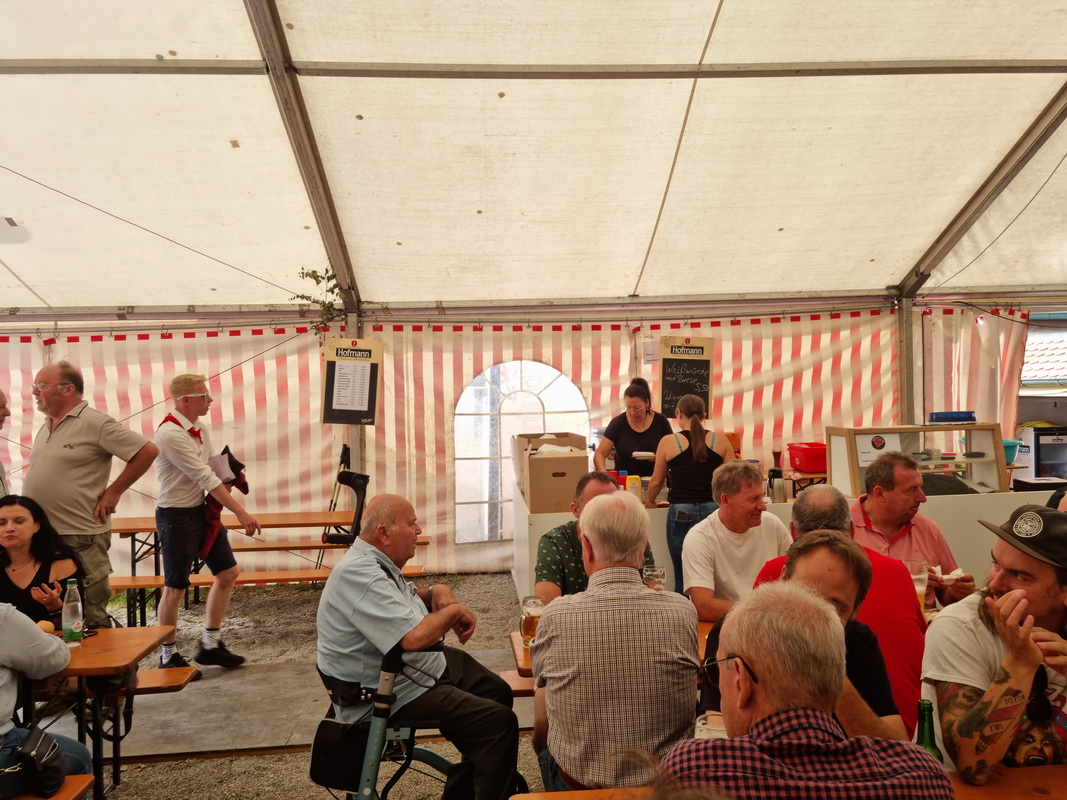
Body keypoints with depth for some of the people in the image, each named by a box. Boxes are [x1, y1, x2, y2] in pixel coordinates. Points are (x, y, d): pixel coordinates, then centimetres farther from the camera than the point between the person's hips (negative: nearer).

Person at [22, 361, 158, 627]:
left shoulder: (94, 423, -11)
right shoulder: (46, 428, 13)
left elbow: (148, 451, -15)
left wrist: (112, 492, -12)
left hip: (80, 538, -8)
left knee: (91, 618, 0)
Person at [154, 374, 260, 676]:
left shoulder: (199, 430, 7)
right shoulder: (170, 434, -21)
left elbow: (214, 469, 12)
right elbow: (206, 478, -24)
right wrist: (241, 512, -23)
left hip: (202, 510, 9)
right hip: (177, 517, -9)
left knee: (228, 572, 11)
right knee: (175, 588, 2)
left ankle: (210, 644, 22)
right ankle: (169, 656, 19)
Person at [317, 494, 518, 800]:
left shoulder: (378, 562, 5)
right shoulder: (359, 574, -28)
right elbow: (415, 637, -36)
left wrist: (436, 591, 3)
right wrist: (455, 611, -17)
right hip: (389, 694, -11)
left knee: (498, 692, 17)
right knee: (499, 721, -15)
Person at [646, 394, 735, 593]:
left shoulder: (668, 442, 0)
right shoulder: (720, 440, 3)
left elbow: (656, 481, 9)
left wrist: (650, 502, 28)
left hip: (681, 512, -1)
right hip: (712, 510, 1)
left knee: (682, 575, 10)